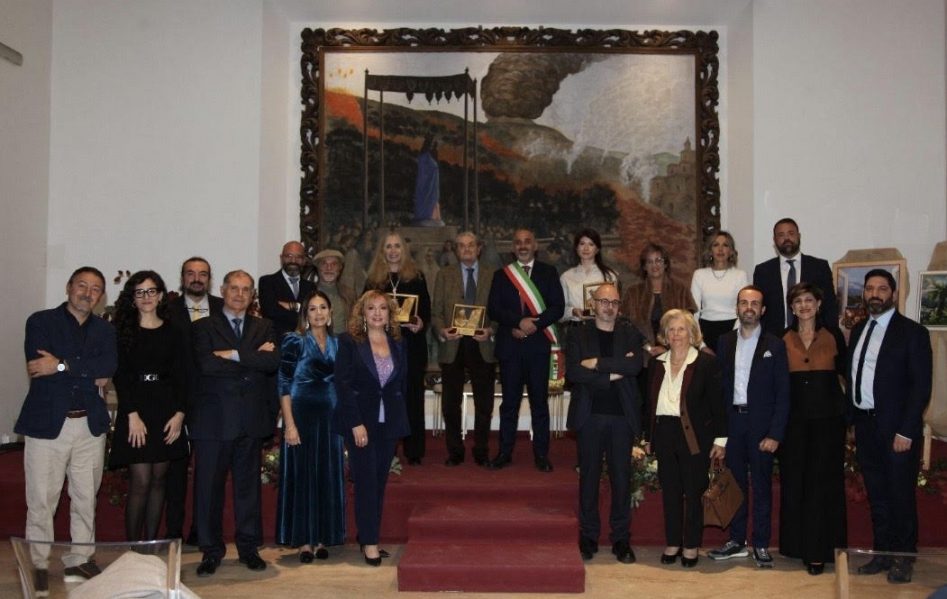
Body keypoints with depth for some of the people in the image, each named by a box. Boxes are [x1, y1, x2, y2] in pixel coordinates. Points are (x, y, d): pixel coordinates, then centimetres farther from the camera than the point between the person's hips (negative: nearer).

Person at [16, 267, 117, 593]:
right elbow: (37, 368, -13)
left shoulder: (104, 330, 12)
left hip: (90, 425, 3)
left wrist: (62, 365, -15)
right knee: (41, 501, 0)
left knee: (86, 499, 9)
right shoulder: (41, 321, 3)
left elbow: (109, 367, -7)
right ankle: (38, 565, 12)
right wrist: (89, 375, -11)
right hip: (47, 422, -3)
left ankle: (80, 560, 20)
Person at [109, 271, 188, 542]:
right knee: (140, 482, -8)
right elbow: (120, 376, -4)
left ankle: (151, 544, 15)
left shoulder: (172, 333, 9)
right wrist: (132, 415, -12)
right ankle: (132, 545, 3)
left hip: (166, 409, 3)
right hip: (135, 409, -3)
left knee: (158, 480, 6)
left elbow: (181, 376, 6)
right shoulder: (124, 331, 2)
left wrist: (179, 413, -5)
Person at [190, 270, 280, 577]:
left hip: (252, 419, 2)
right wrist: (254, 358, -11)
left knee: (248, 484, 10)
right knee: (209, 485, 2)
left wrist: (234, 354, -13)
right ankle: (211, 550, 14)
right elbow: (207, 364, -14)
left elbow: (273, 362, -7)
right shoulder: (204, 327, 4)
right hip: (214, 419, -2)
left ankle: (249, 546, 20)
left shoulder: (264, 327, 12)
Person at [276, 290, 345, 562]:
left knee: (328, 476, 8)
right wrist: (290, 424, -15)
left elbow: (341, 383, 12)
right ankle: (304, 541, 10)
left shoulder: (337, 343, 8)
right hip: (302, 414, -4)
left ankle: (322, 538, 18)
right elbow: (284, 384, -8)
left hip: (329, 416, 4)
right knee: (302, 476, 1)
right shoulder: (294, 341, -5)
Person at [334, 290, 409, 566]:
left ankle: (369, 536, 16)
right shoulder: (349, 341, -4)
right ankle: (369, 542, 2)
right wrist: (356, 423, -15)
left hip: (389, 421, 4)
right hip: (361, 420, -4)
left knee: (380, 481, 7)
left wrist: (396, 414, 4)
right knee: (366, 480, -4)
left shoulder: (398, 343, 9)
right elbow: (343, 384, -9)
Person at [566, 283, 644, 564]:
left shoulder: (630, 334, 8)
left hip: (622, 415, 1)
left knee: (621, 477, 5)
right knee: (589, 476, 6)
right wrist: (613, 372, -11)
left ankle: (621, 538, 15)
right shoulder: (578, 335, 5)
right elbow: (573, 372, -10)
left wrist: (598, 363, -14)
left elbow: (635, 365, -11)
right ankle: (588, 537, 16)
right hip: (590, 415, -1)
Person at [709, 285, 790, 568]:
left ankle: (761, 544, 14)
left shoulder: (775, 345, -1)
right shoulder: (724, 343, 7)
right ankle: (737, 541, 19)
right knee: (735, 483, 9)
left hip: (761, 423, -3)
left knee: (761, 485, 4)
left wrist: (775, 434, -11)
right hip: (732, 422, 3)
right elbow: (719, 386, 5)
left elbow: (782, 393, -4)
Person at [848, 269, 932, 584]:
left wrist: (906, 431, -16)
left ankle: (904, 557, 19)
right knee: (876, 494, 12)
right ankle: (882, 552, 23)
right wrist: (852, 417, 4)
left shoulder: (912, 332, -6)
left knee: (901, 495, 5)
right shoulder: (858, 330, 12)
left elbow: (921, 386, -11)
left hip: (896, 429, -5)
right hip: (864, 425, 5)